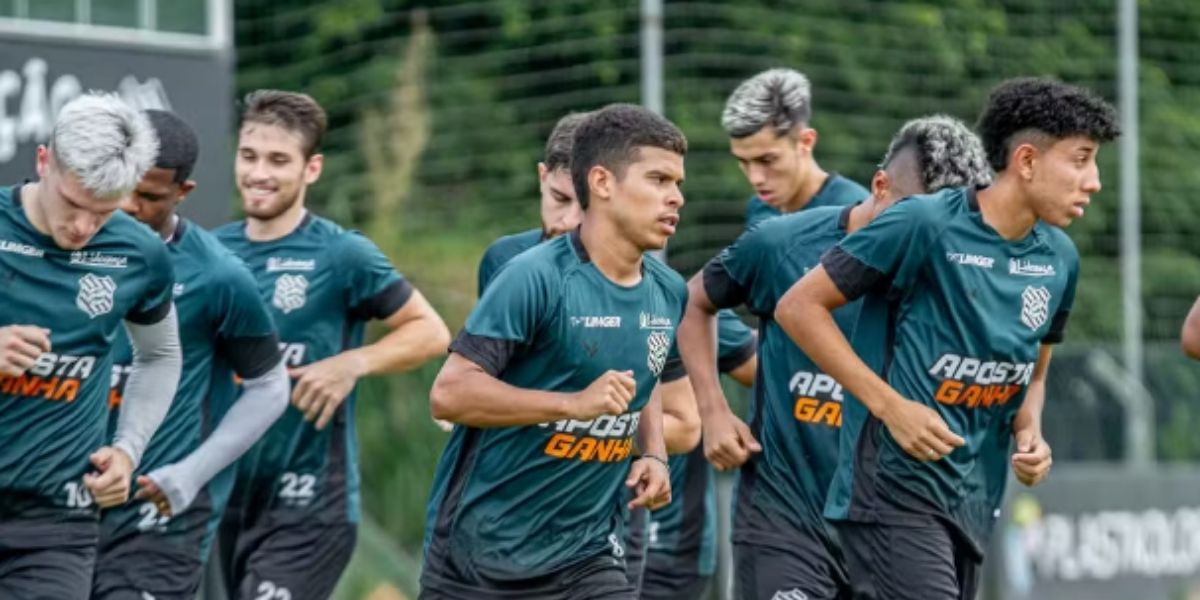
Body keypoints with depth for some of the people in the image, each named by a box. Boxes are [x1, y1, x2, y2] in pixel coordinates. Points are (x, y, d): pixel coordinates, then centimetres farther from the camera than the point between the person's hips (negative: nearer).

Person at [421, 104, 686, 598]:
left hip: (587, 555, 5)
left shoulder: (669, 293, 5)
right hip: (479, 554, -5)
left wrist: (653, 454, 5)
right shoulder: (534, 276, -17)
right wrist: (574, 404, -27)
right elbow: (449, 394, -21)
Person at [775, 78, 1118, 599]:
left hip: (973, 506, 8)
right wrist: (890, 406, -15)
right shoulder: (925, 224, -13)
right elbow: (799, 307, -10)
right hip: (894, 487, -8)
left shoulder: (1059, 258, 8)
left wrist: (1028, 431, 1)